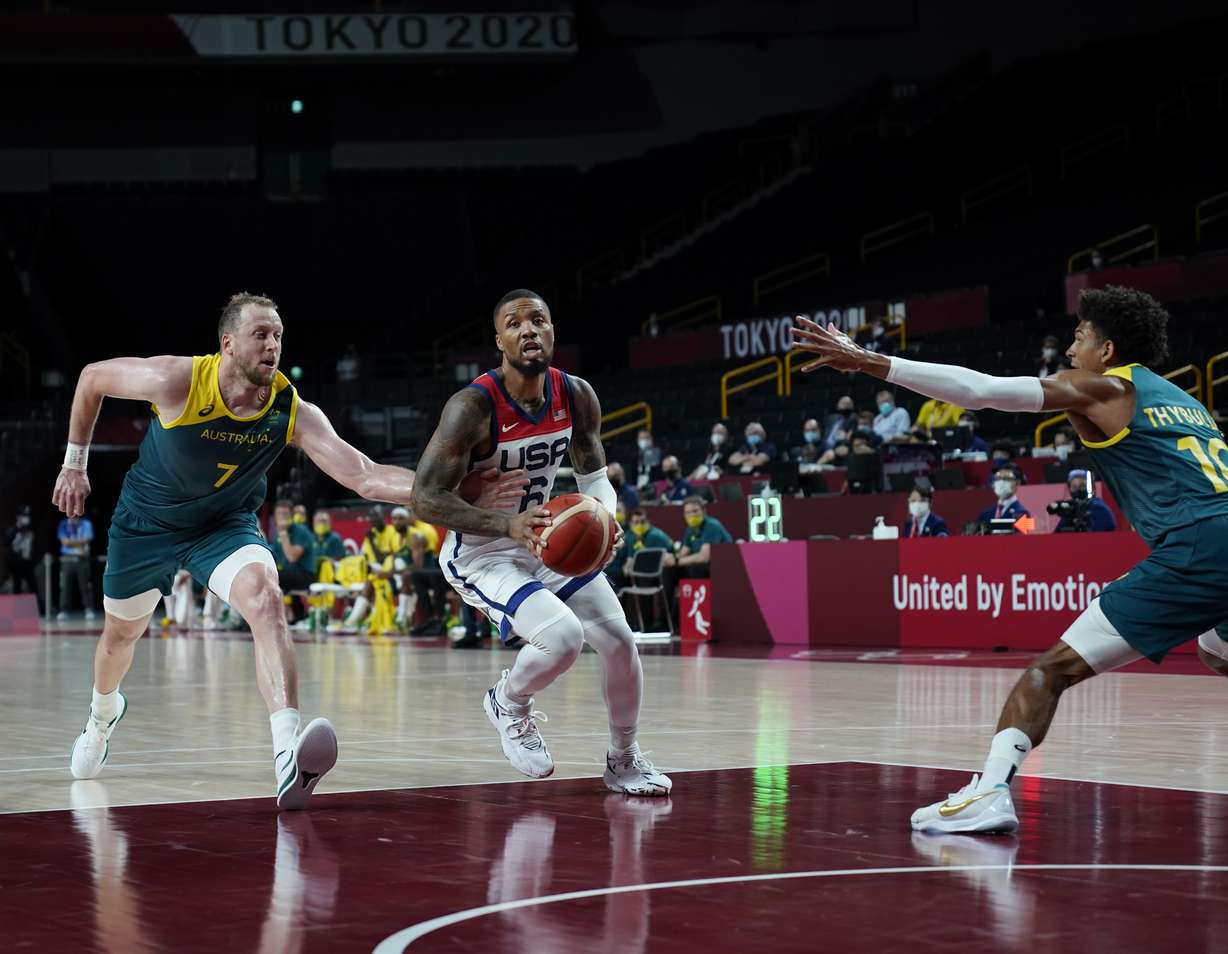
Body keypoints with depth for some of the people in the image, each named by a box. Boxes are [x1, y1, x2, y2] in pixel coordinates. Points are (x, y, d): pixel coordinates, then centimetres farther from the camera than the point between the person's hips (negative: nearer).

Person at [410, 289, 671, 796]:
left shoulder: (577, 396, -7)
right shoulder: (473, 406, -25)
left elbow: (595, 477, 7)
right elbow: (424, 498, -27)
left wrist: (604, 516, -17)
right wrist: (508, 525, -39)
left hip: (546, 539, 6)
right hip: (479, 554, -6)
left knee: (620, 640, -2)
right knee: (563, 636, -27)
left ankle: (624, 760, 23)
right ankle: (508, 705, 7)